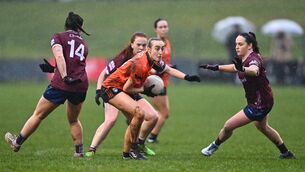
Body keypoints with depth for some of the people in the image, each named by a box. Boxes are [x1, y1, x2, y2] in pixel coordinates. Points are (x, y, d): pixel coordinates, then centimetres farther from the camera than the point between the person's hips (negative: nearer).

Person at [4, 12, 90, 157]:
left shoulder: (58, 37, 4)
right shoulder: (83, 43, 21)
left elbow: (59, 56, -14)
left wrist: (65, 76, -23)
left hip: (61, 84, -4)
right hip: (82, 84, 4)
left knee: (38, 115, 10)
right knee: (73, 120, 25)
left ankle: (17, 143, 21)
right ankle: (79, 151, 21)